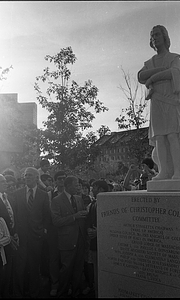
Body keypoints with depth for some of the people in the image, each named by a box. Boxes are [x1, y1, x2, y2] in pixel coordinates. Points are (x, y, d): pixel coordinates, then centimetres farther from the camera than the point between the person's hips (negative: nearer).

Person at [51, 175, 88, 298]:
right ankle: (62, 293, 24)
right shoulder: (57, 200, -9)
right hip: (68, 240, -5)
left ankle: (76, 292, 30)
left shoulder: (79, 199, 10)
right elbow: (56, 221, -16)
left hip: (80, 240, 5)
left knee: (79, 268, 13)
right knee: (67, 268, 4)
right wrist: (74, 216, -22)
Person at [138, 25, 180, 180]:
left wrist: (151, 79, -8)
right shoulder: (149, 64, 22)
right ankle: (165, 172, -12)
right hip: (157, 104, 4)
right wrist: (162, 69, -10)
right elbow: (141, 77, -1)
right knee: (160, 137, -9)